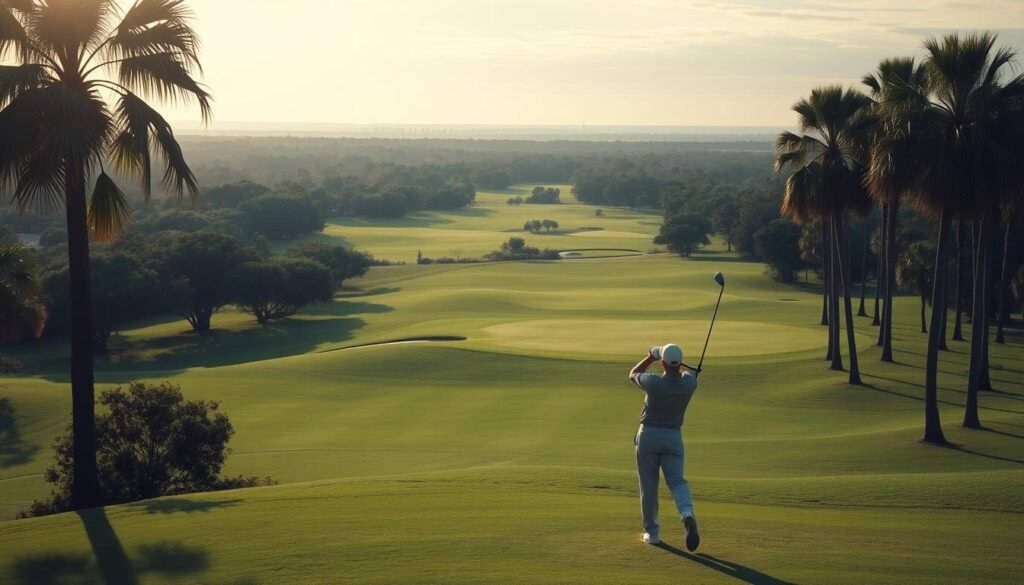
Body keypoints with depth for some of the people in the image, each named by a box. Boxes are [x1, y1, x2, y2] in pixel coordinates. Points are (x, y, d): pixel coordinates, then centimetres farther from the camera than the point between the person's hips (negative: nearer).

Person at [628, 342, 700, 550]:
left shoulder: (654, 383, -20)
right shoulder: (689, 383, -10)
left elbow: (633, 374, 3)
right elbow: (688, 371, 17)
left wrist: (651, 356, 14)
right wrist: (678, 363, 35)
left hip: (649, 434, -2)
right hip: (673, 436, 2)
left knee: (648, 485, 8)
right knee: (677, 481, 3)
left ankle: (652, 532, 14)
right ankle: (688, 515, -27)